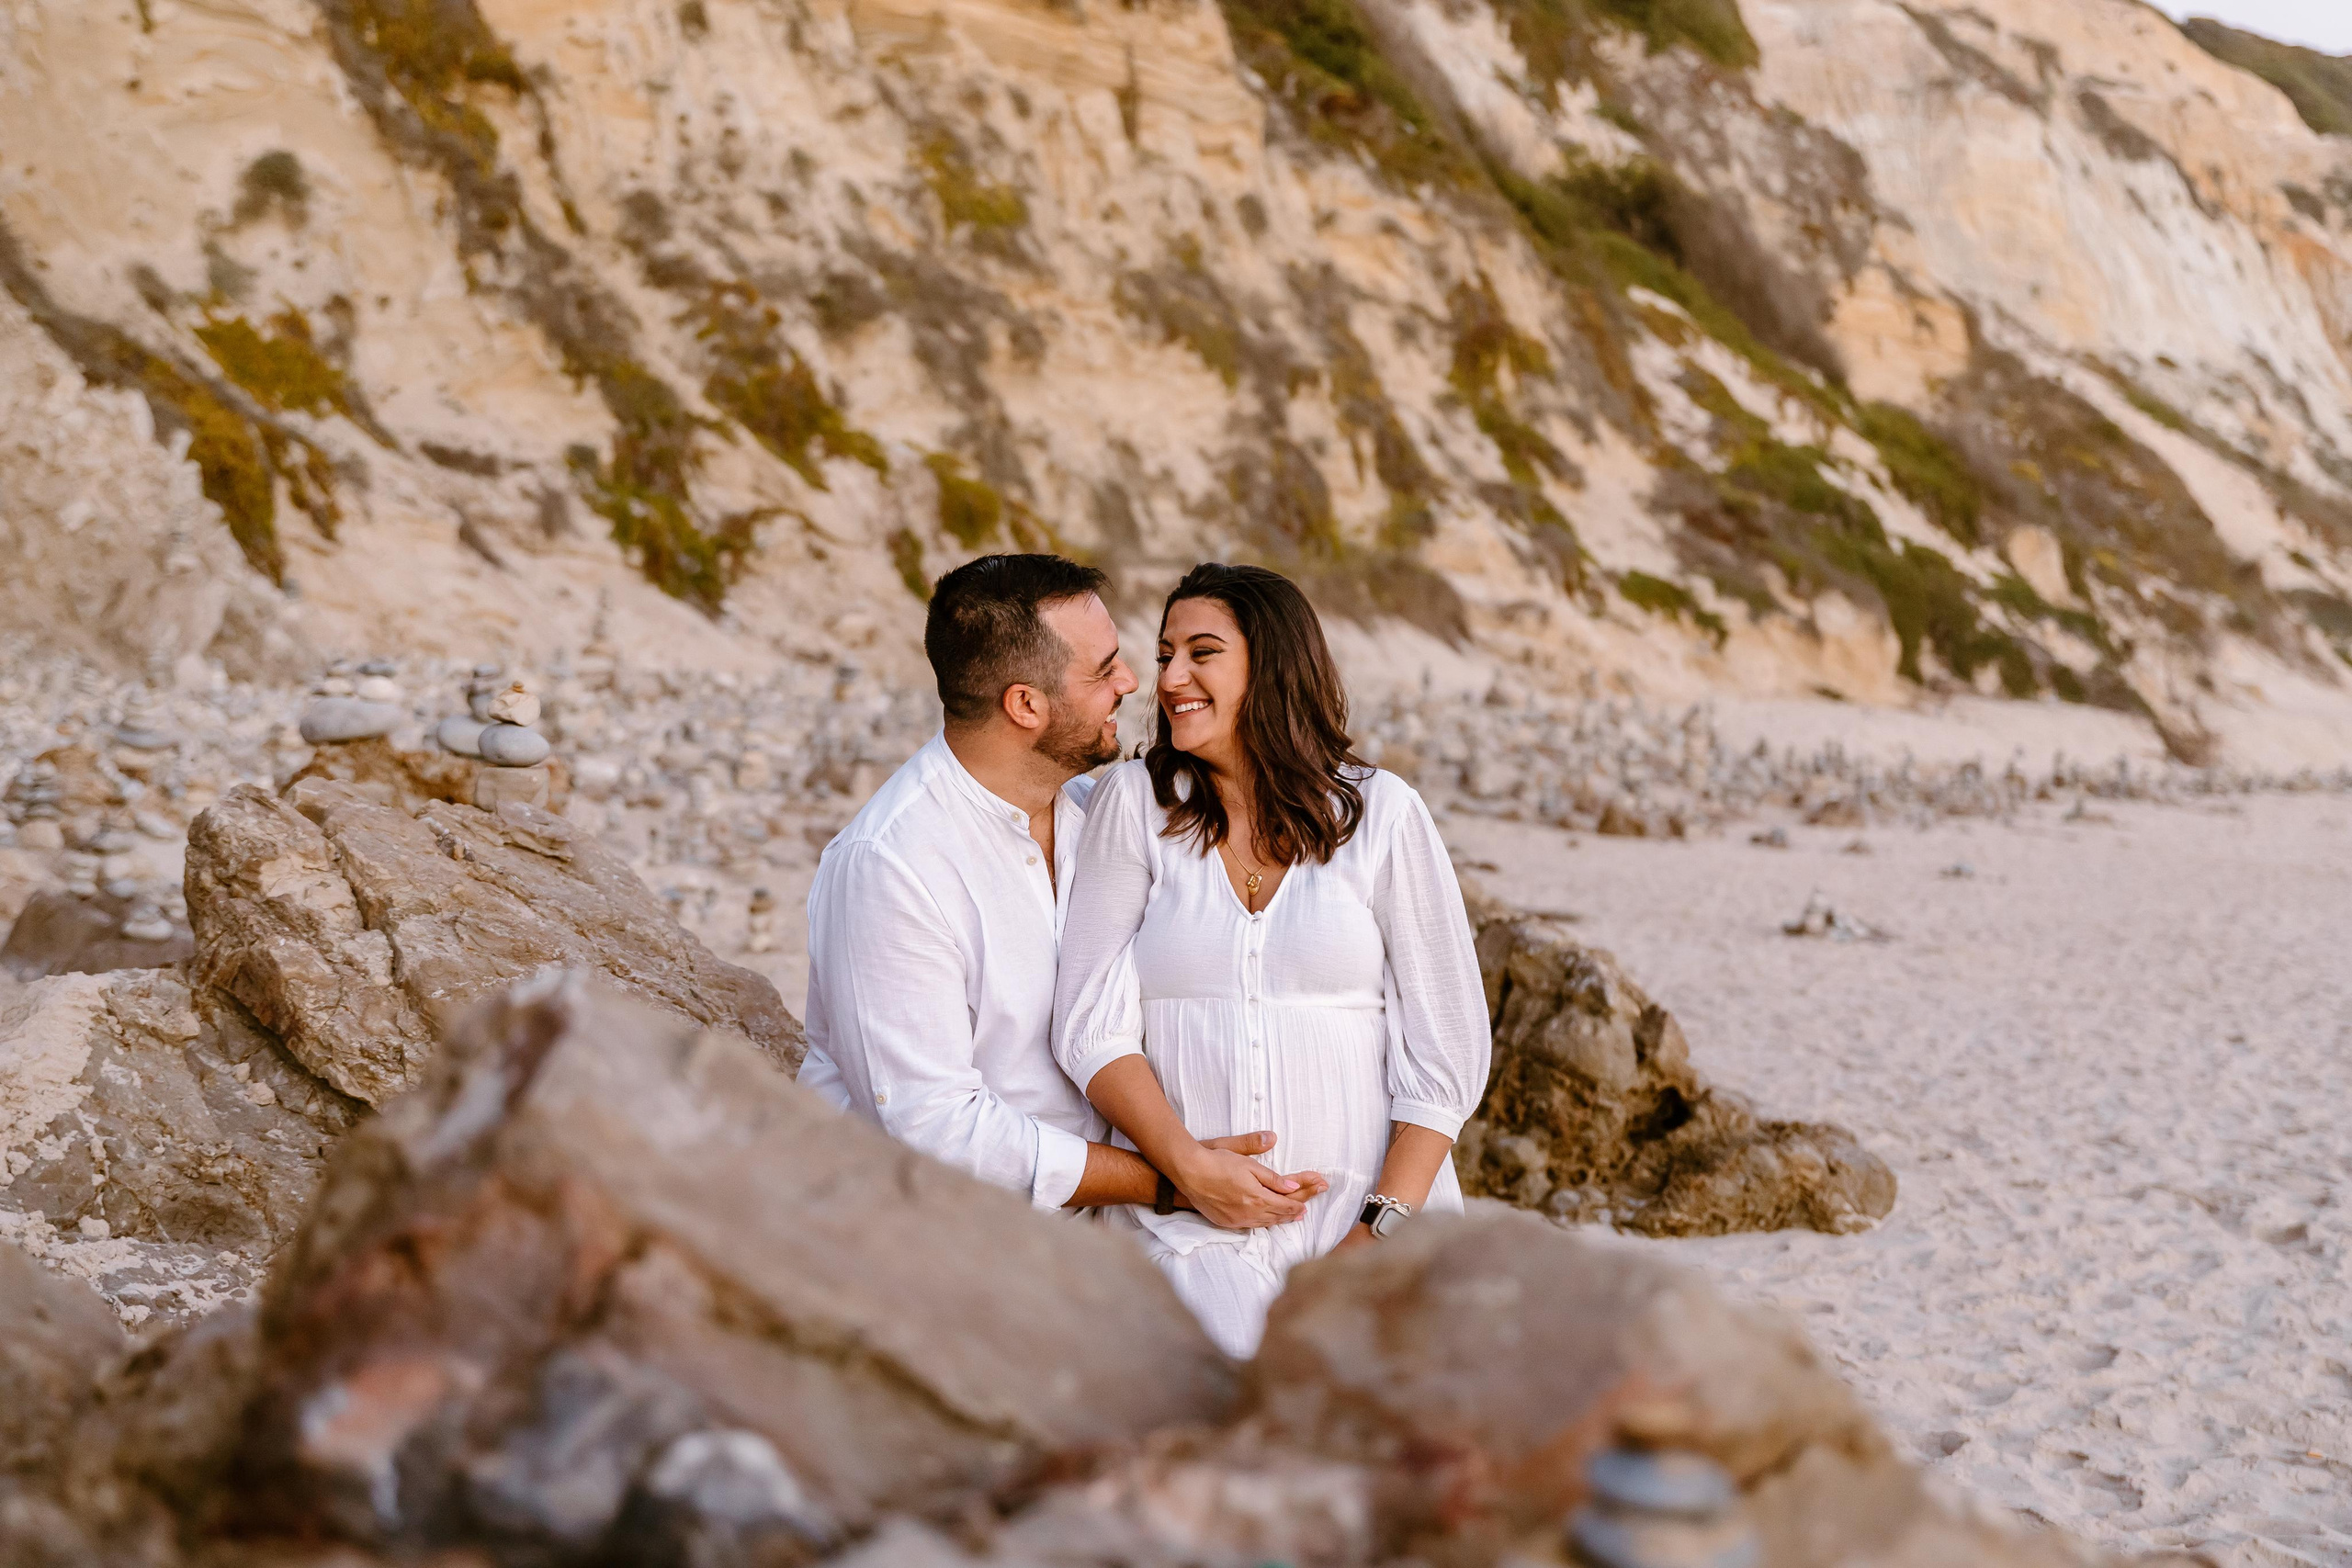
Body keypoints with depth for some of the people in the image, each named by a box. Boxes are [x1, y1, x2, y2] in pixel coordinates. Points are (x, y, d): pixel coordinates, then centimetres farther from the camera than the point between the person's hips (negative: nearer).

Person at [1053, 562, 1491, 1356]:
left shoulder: (1381, 813, 4)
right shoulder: (1135, 804, 5)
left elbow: (1446, 1051, 3)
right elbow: (1091, 1027, 1)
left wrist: (1384, 1228, -7)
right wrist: (1185, 1161, -14)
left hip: (1370, 1207, 0)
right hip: (1193, 1223, 0)